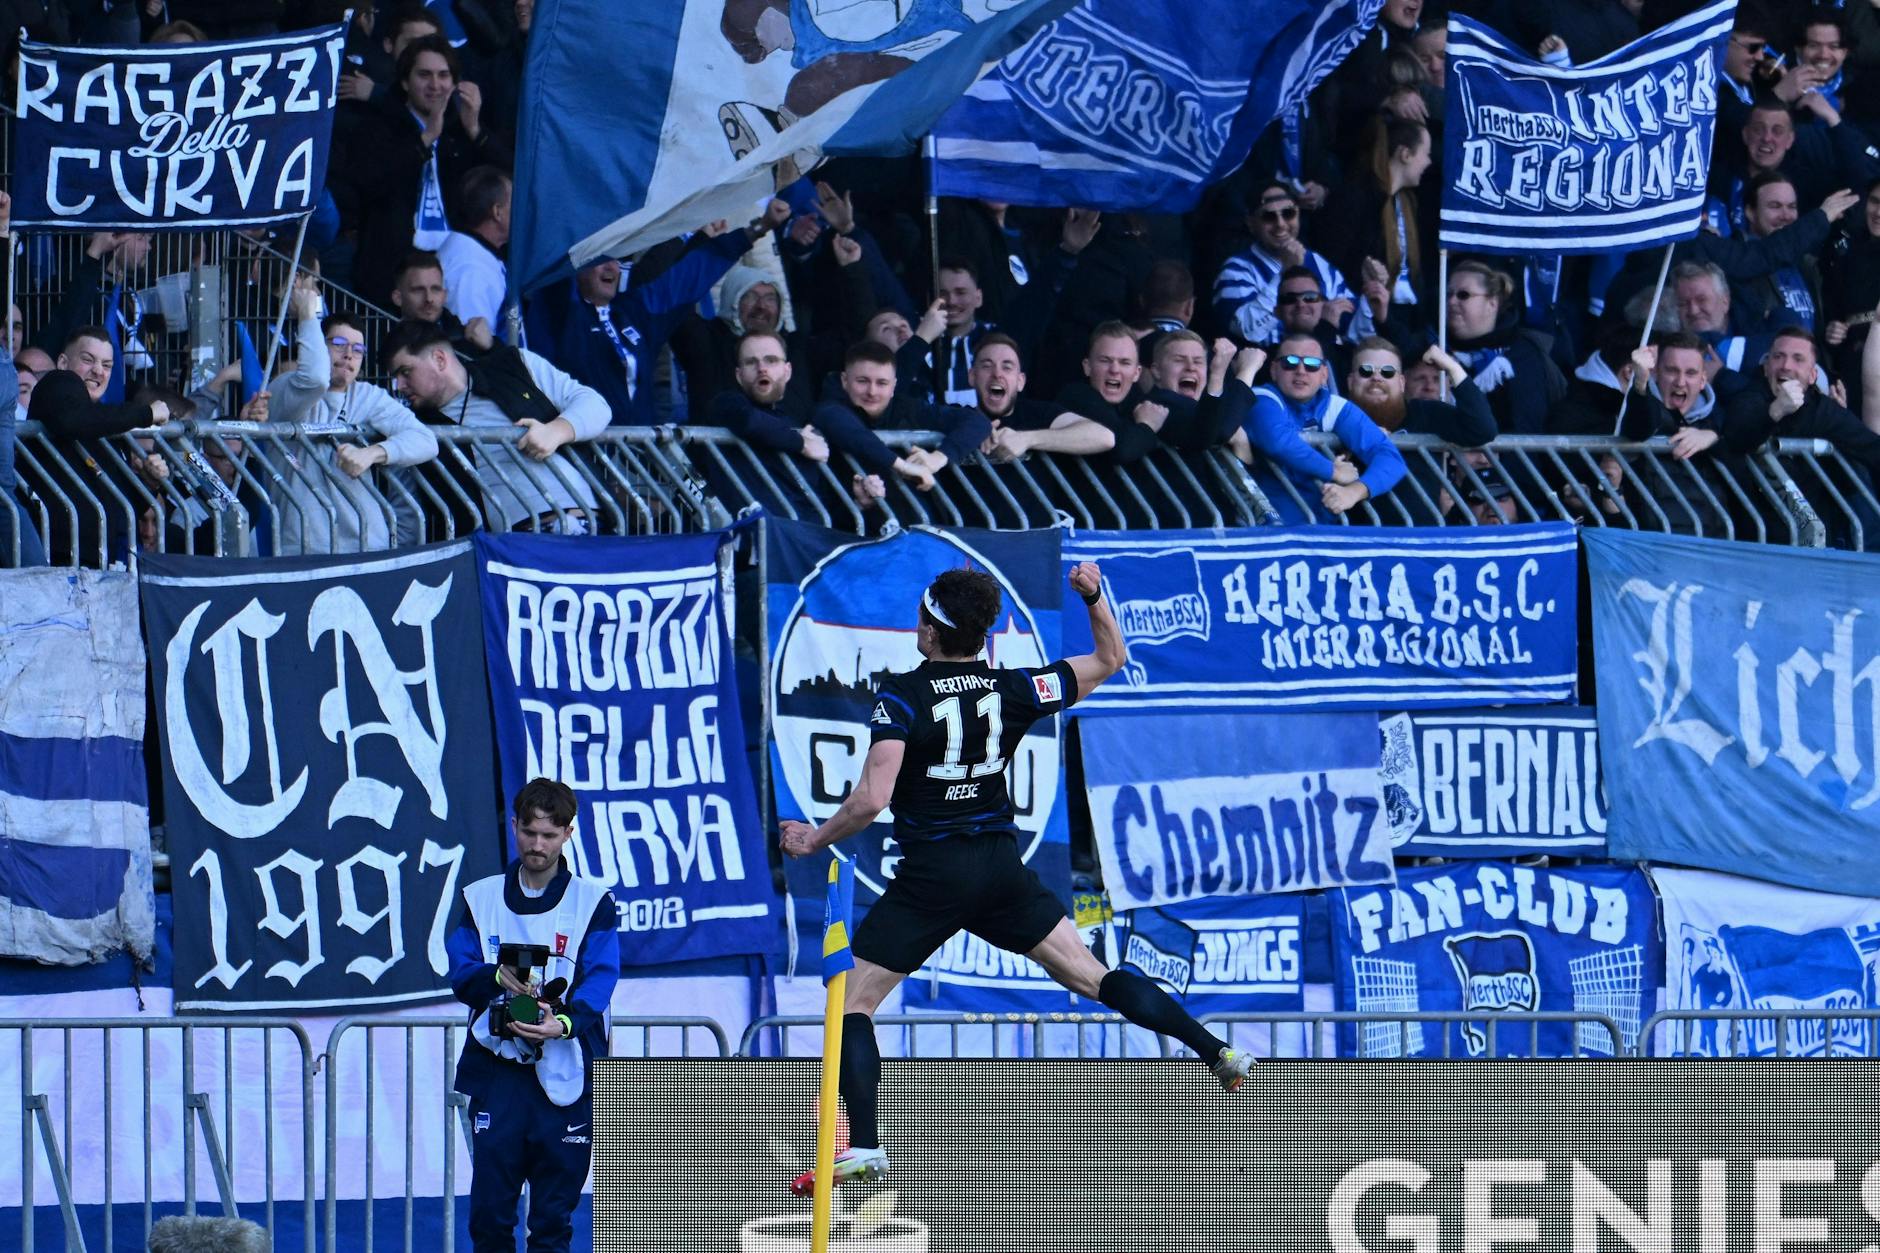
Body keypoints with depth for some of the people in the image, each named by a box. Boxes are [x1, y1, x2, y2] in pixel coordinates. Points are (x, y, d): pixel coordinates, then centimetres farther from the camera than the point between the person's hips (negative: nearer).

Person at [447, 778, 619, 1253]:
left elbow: (599, 981, -6)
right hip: (498, 1067, 1)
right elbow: (460, 974, 4)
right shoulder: (481, 899, 12)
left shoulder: (594, 902, 5)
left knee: (554, 1215, 1)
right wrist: (497, 977, -18)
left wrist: (565, 1022, -25)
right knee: (489, 1206, -3)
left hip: (566, 1075, -1)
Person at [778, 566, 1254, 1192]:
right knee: (1093, 977, 12)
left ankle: (864, 1150, -9)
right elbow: (1109, 660, 16)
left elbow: (872, 798, -20)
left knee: (850, 1001, 4)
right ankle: (1215, 1049, 4)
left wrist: (816, 838, -6)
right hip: (1003, 868, 5)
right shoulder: (1012, 689, 3)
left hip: (930, 876, -4)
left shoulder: (901, 697, -11)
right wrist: (1095, 596, 11)